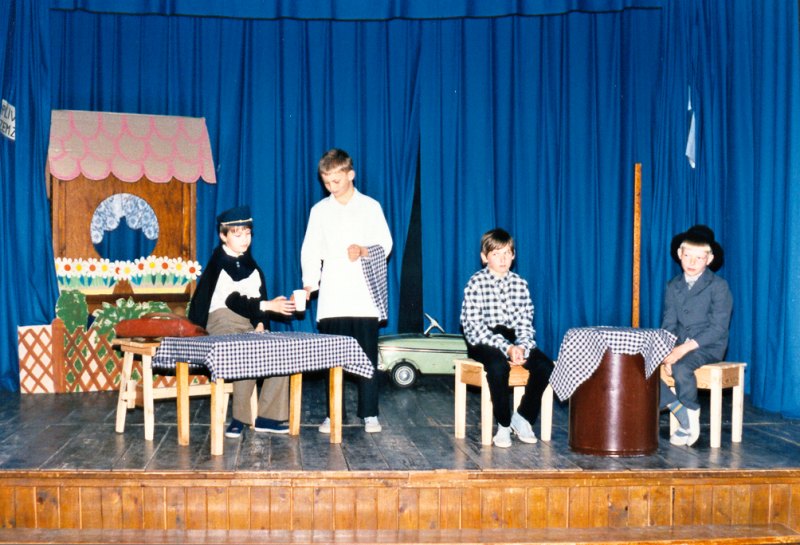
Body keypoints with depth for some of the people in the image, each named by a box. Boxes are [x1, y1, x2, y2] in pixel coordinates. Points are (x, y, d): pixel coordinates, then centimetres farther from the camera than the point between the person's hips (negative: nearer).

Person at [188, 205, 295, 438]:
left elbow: (259, 298, 12)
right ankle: (239, 418, -22)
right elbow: (233, 301, -16)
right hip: (222, 320, -6)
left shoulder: (250, 265, 18)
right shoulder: (218, 264, -4)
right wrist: (266, 306, -26)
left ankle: (267, 416, -11)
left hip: (249, 322, 7)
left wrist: (261, 323, -8)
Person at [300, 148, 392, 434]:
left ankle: (370, 413, 7)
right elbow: (311, 251, 6)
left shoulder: (370, 206, 6)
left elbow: (385, 244, 5)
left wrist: (364, 251, -16)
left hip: (364, 296, -1)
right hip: (331, 299, 1)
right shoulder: (319, 210, 9)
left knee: (368, 355, -1)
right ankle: (333, 414, 10)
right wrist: (309, 283, -10)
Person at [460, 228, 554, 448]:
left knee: (545, 366, -22)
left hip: (513, 338, 4)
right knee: (498, 366, -36)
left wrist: (522, 347, -19)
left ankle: (523, 417, -3)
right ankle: (504, 425, -16)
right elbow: (475, 326, -13)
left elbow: (525, 323, 3)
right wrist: (507, 348, -23)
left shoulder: (520, 284, 7)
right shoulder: (476, 283, -5)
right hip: (483, 340, -4)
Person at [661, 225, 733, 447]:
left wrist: (686, 347, -22)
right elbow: (669, 324, 8)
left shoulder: (718, 286, -6)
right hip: (679, 344, 6)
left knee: (681, 367, -36)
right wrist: (668, 350, -12)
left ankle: (691, 412, -10)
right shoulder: (673, 286, 11)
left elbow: (718, 328, -13)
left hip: (709, 345, -6)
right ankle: (683, 413, -10)